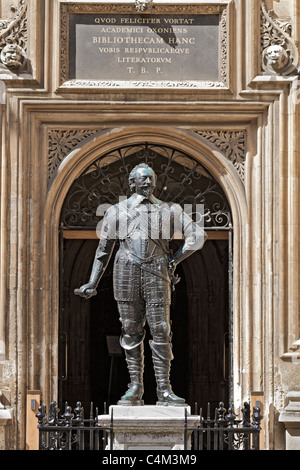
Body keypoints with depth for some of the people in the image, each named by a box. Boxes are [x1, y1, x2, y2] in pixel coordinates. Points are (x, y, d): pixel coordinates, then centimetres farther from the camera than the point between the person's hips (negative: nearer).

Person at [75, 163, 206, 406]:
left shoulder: (169, 210, 12)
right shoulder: (118, 211, 12)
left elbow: (198, 236, 12)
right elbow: (103, 249, 15)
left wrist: (174, 260, 5)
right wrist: (92, 284, 9)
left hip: (156, 274, 0)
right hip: (127, 272, 0)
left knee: (161, 331, -6)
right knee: (131, 331, 1)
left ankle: (164, 390, -5)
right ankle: (135, 388, 5)